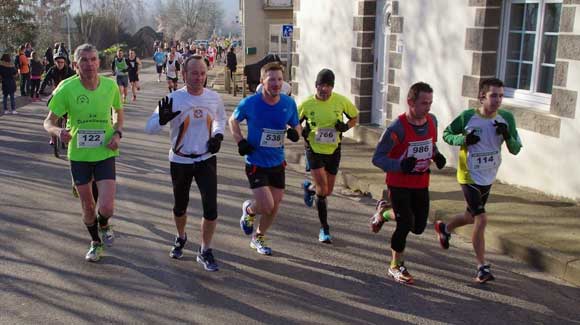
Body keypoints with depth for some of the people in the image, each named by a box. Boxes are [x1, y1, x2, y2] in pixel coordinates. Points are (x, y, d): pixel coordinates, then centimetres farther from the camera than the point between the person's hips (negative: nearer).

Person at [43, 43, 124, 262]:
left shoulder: (110, 85, -9)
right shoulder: (66, 89, -14)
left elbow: (119, 111, 11)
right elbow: (48, 122, -7)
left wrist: (118, 133, -7)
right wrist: (58, 131, -31)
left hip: (105, 153, 0)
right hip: (78, 154, 0)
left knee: (107, 207, -10)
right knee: (87, 207, 14)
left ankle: (104, 225, 28)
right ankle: (95, 242, 41)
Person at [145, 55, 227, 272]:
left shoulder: (214, 98, -4)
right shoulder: (173, 99, -14)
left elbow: (221, 119, 18)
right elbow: (149, 128, -15)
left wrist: (218, 135, -2)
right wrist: (163, 119, -36)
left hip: (206, 159, 1)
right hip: (180, 161, -1)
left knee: (211, 207, -9)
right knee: (180, 206, 16)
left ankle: (205, 251, 10)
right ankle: (181, 238, 47)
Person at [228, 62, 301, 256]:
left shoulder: (289, 103, -5)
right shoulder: (250, 103, -13)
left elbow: (296, 126, 10)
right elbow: (233, 120, 5)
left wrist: (295, 132, -14)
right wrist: (240, 142, -9)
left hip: (278, 162, 4)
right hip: (256, 163, -4)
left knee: (275, 206, 12)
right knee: (267, 206, -13)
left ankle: (258, 238, 38)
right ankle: (249, 210, 25)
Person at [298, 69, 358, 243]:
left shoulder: (341, 101, -10)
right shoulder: (307, 104, -10)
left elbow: (355, 117, 6)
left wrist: (346, 126, -14)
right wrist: (302, 132, -15)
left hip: (333, 151, 2)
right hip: (314, 150, -2)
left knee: (328, 191, 13)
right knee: (322, 190, -12)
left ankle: (308, 188, 49)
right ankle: (324, 228, 6)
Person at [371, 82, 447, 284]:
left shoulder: (432, 121, -2)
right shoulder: (397, 128, -21)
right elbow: (377, 158, -17)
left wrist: (437, 156, -4)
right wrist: (401, 165, -33)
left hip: (421, 184, 6)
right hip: (399, 184, -6)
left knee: (418, 227, 9)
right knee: (406, 224, -9)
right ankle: (397, 266, 13)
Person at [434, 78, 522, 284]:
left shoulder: (506, 118, -5)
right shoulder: (467, 117, -15)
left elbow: (515, 150, -1)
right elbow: (446, 134, -2)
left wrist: (507, 135, -22)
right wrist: (464, 139, -21)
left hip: (488, 178, 5)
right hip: (469, 176, -5)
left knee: (472, 216, 20)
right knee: (481, 219, -12)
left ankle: (444, 228, 51)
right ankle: (482, 267, 1)